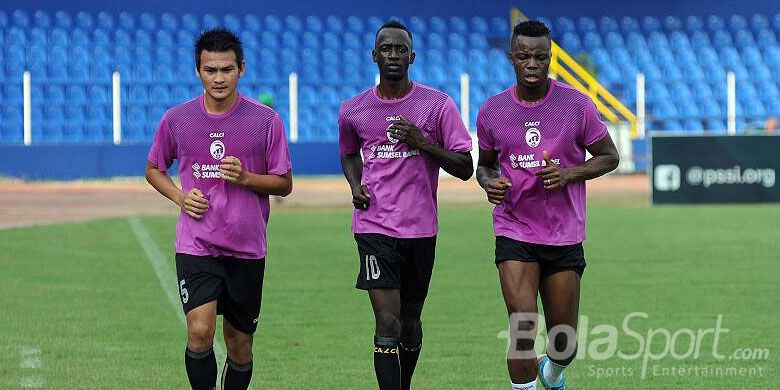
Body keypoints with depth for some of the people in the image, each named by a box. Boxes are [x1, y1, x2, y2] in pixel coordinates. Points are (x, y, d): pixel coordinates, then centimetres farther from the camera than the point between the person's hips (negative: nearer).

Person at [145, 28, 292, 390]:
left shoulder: (266, 121, -2)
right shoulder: (176, 119, 1)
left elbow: (284, 184, 4)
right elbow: (154, 169, 16)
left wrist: (246, 178, -15)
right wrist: (180, 197, -3)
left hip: (247, 249, 1)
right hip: (195, 246, -1)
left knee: (240, 347, 8)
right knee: (200, 333, -19)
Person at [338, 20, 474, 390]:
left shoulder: (438, 105, -2)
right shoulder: (353, 110, 4)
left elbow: (465, 168, -3)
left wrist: (422, 143, -16)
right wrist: (355, 185, 5)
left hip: (421, 229, 1)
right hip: (374, 229, -1)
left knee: (410, 321, 14)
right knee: (387, 323, -13)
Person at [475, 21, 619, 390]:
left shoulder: (577, 104, -5)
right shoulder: (491, 111, 1)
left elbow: (609, 157, 4)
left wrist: (569, 174, -14)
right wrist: (489, 182, -8)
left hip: (565, 235, 0)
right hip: (514, 231, 0)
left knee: (564, 346, 7)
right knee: (523, 329, -18)